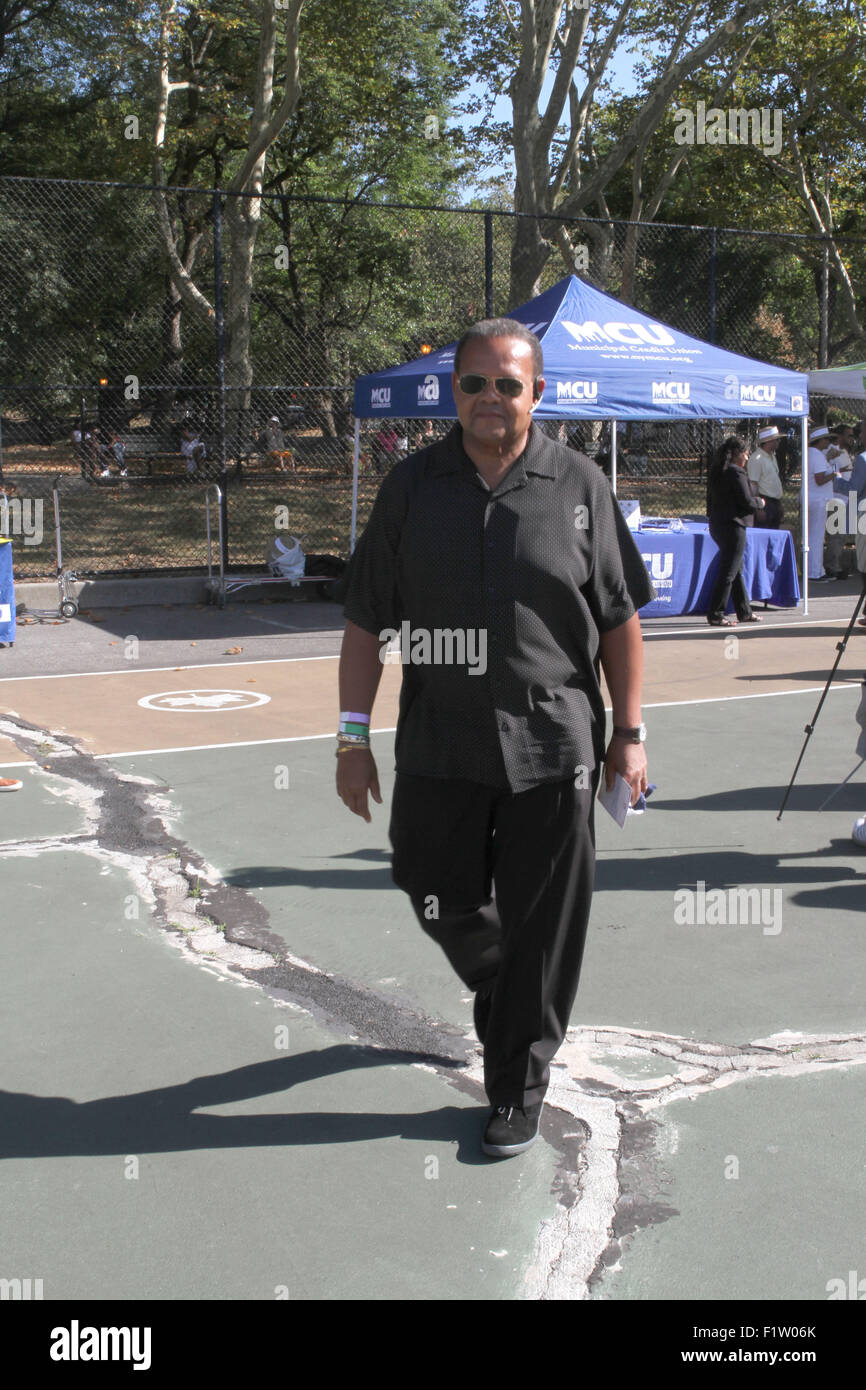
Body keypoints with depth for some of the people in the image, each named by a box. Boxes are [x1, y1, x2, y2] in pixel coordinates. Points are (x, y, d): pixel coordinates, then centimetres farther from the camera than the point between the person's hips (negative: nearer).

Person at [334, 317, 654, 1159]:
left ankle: (517, 1091, 21)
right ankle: (499, 991, 46)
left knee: (539, 930, 4)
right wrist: (353, 737, 0)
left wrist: (628, 733, 3)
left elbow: (620, 621, 5)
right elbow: (366, 621, 4)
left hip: (551, 745, -1)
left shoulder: (578, 488, 1)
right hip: (438, 745, 2)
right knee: (443, 901, 13)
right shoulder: (412, 485, 3)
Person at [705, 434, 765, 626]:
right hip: (733, 526, -9)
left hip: (717, 525, 9)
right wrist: (760, 503, 3)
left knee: (736, 570, 17)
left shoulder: (716, 472, 11)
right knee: (728, 572, -4)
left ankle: (744, 612, 25)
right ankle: (715, 615, -3)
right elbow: (747, 502, -17)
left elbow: (710, 500, 16)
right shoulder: (736, 472, -15)